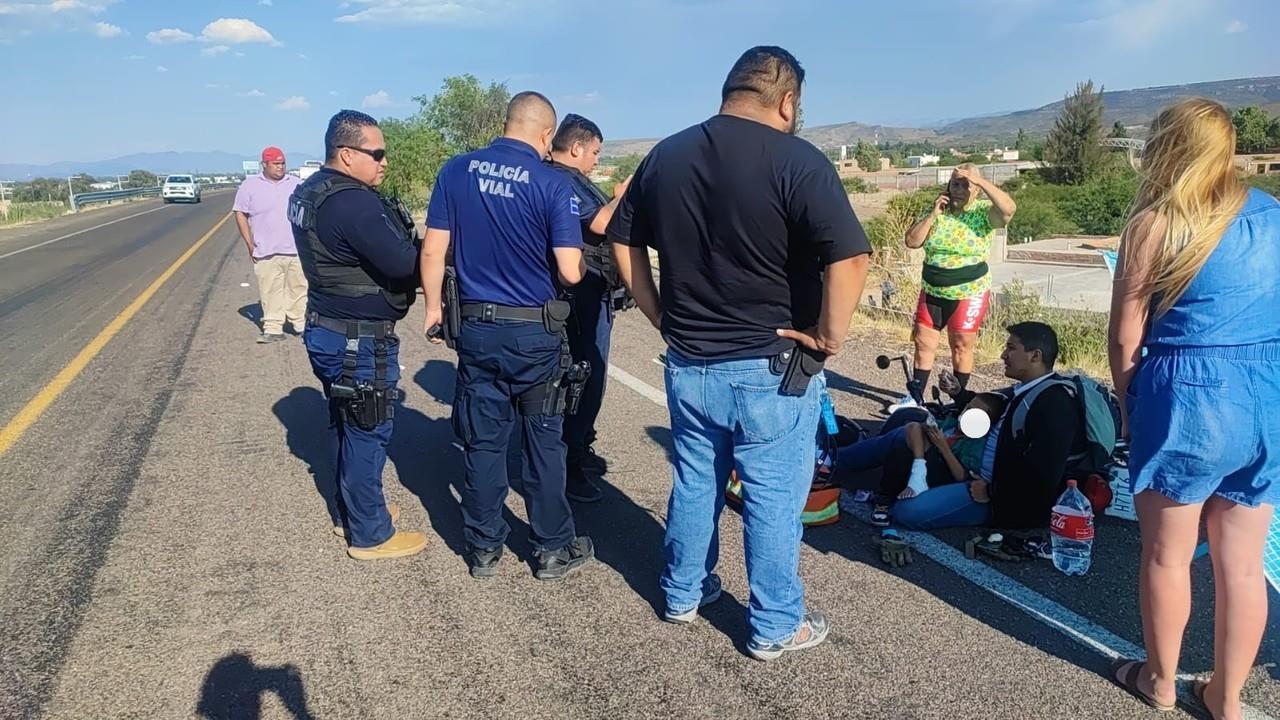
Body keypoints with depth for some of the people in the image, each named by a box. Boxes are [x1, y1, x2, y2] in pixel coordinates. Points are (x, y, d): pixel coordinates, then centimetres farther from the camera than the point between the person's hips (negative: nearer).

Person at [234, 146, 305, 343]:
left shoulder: (296, 184, 8)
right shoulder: (250, 185, 3)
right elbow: (240, 214, 5)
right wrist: (249, 243, 0)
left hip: (297, 251, 2)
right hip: (267, 253, -1)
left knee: (299, 290, 5)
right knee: (270, 292, 0)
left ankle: (302, 325, 14)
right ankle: (273, 329, 7)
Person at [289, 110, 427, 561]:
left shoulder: (310, 193, 10)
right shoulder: (354, 203, -24)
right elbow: (403, 262, -26)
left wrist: (403, 238, -2)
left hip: (328, 332, 10)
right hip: (359, 342, -10)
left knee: (348, 427, 22)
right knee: (368, 434, 2)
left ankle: (351, 512, 37)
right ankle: (371, 535, 15)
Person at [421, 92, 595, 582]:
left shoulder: (456, 171, 0)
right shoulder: (552, 183, -11)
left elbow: (433, 250, 0)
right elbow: (570, 273, -16)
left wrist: (434, 307, 12)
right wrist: (583, 265, 7)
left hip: (476, 328, 3)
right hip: (535, 332, -3)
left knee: (483, 444, 12)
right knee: (543, 444, 10)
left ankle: (484, 550, 23)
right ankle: (553, 549, 22)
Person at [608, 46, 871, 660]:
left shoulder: (666, 155, 5)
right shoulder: (797, 160, -14)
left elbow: (624, 242, 12)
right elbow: (849, 259, -25)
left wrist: (662, 317, 13)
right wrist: (829, 335, -12)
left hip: (688, 363, 5)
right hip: (771, 368, -5)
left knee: (693, 484, 21)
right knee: (773, 500, 9)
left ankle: (683, 594, 38)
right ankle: (775, 627, 24)